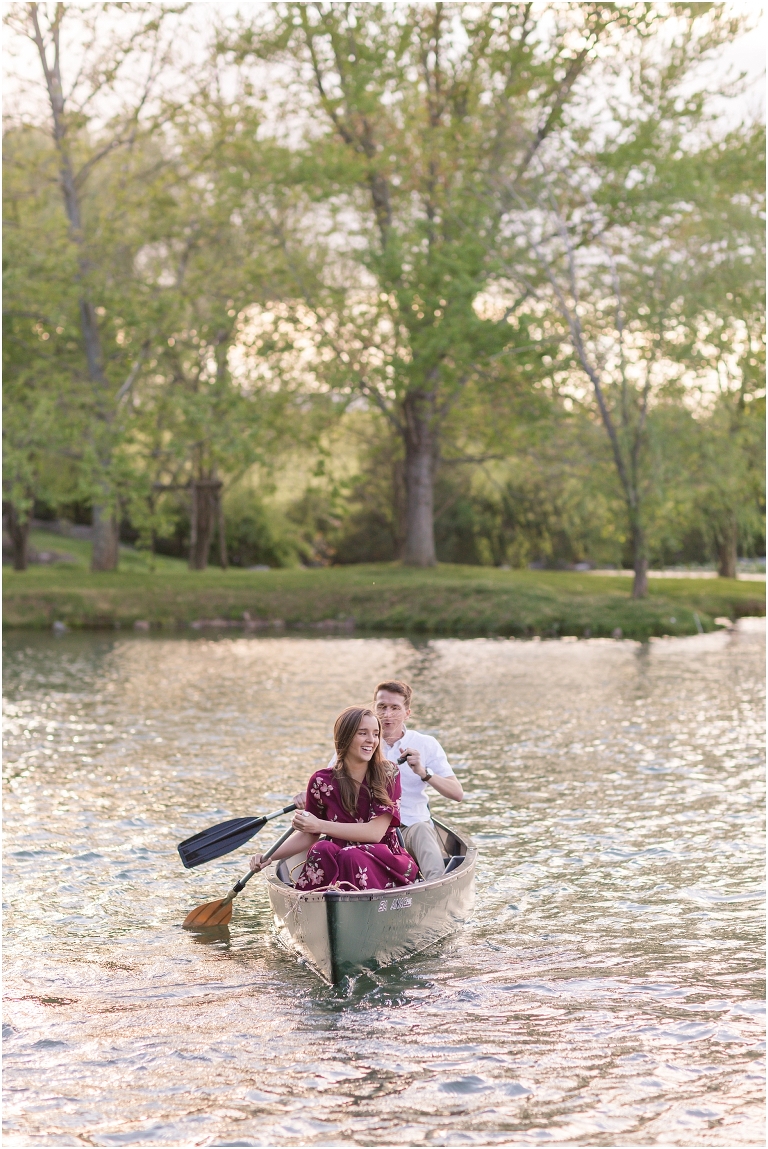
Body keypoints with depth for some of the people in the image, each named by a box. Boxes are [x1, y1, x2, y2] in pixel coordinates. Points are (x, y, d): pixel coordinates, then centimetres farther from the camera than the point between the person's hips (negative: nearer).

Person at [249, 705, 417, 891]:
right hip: (338, 861, 2)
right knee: (321, 850, -32)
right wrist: (269, 856, 0)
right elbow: (309, 835, 15)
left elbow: (375, 832, -11)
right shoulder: (322, 781, 3)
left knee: (350, 857, -34)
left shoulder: (388, 775, -1)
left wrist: (320, 825, -14)